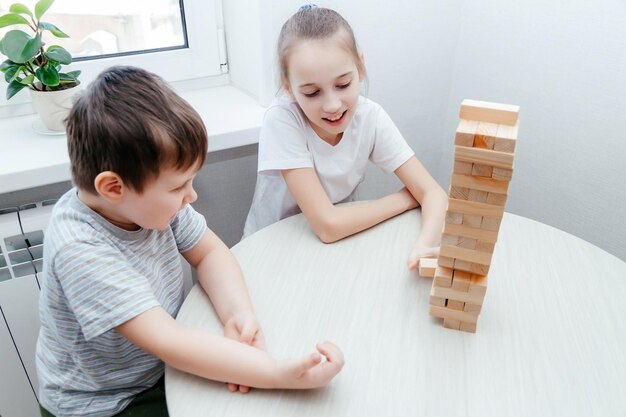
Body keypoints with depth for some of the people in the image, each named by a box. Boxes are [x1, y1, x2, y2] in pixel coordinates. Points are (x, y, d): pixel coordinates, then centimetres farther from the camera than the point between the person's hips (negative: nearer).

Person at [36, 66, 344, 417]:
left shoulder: (150, 197, -16)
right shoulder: (81, 252, -33)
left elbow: (210, 252, -6)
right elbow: (165, 341, -36)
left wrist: (238, 313, -24)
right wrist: (279, 374, -39)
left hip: (165, 368, 5)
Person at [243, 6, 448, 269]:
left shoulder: (370, 117, -13)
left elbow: (433, 193, -12)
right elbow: (328, 225, -26)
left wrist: (426, 245, -32)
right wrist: (409, 197, -15)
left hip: (338, 244, 3)